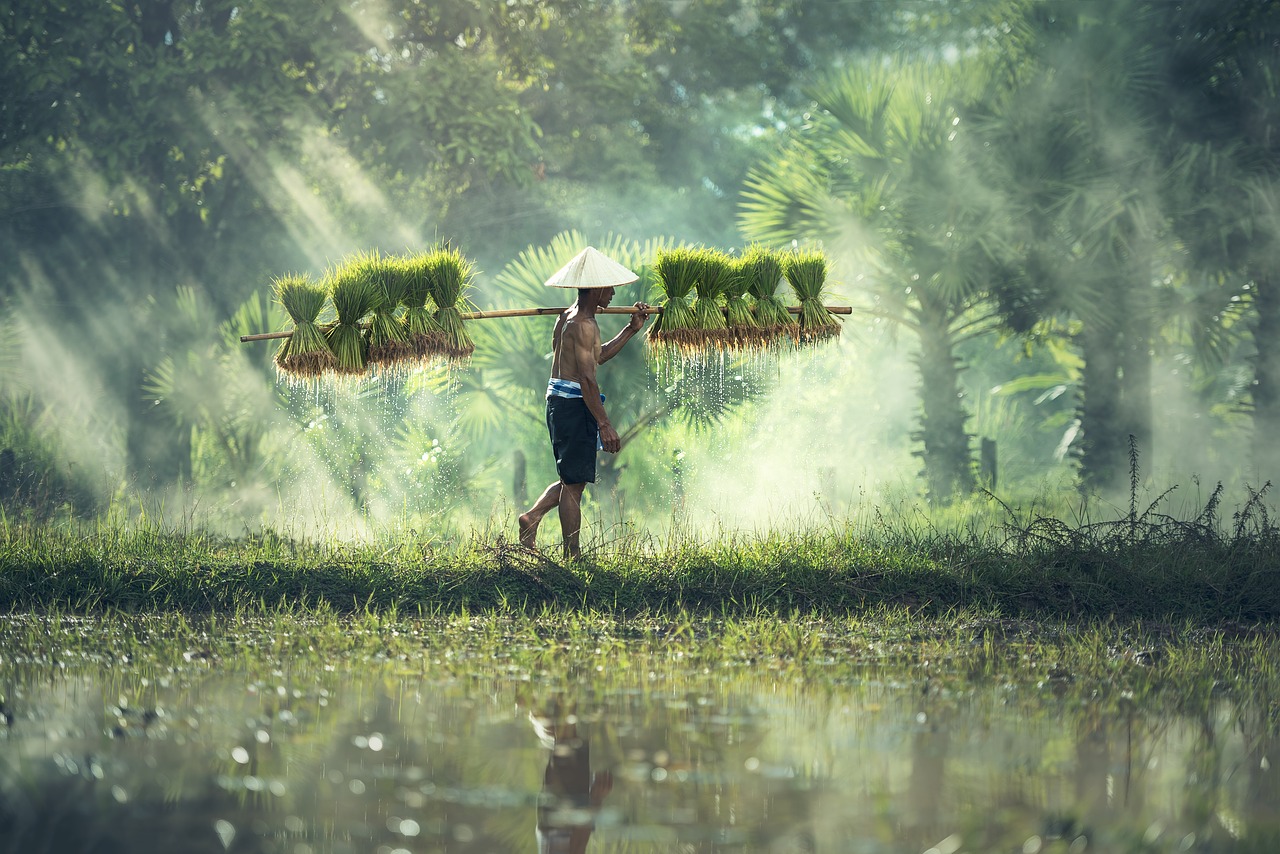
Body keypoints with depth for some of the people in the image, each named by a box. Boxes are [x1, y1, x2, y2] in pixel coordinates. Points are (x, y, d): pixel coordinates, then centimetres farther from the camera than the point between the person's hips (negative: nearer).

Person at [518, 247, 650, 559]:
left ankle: (532, 516, 9)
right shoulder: (583, 324, -16)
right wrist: (604, 423, -21)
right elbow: (587, 378, -21)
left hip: (559, 401, 10)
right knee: (574, 482, -3)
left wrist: (631, 330, 21)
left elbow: (597, 356, 26)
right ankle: (573, 554, 2)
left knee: (572, 479, 19)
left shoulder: (568, 316, 15)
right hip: (574, 404, -10)